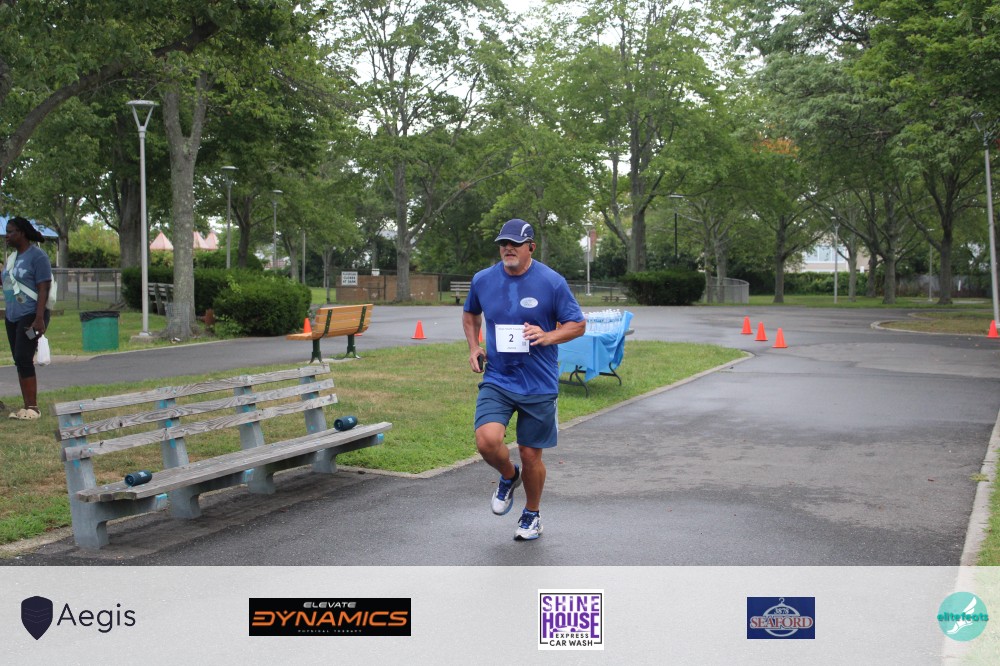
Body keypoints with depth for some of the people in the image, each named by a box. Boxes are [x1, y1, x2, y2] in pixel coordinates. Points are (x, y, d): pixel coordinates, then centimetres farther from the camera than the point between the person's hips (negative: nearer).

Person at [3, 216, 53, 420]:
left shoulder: (37, 256, -9)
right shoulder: (11, 257, 14)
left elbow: (43, 289, -15)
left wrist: (39, 318, -21)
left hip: (31, 316, -8)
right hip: (12, 317, 8)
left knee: (24, 359, -12)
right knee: (19, 360, 7)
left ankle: (33, 407, -7)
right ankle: (26, 407, 11)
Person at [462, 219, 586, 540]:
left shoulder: (552, 282, -8)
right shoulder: (482, 280, 1)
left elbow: (577, 324, -1)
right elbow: (470, 313, 21)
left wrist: (548, 336, -19)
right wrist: (473, 347, 6)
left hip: (539, 384, -2)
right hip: (497, 379, 2)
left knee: (531, 455, 7)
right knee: (487, 440, -21)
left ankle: (532, 514, 34)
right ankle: (508, 476, 14)